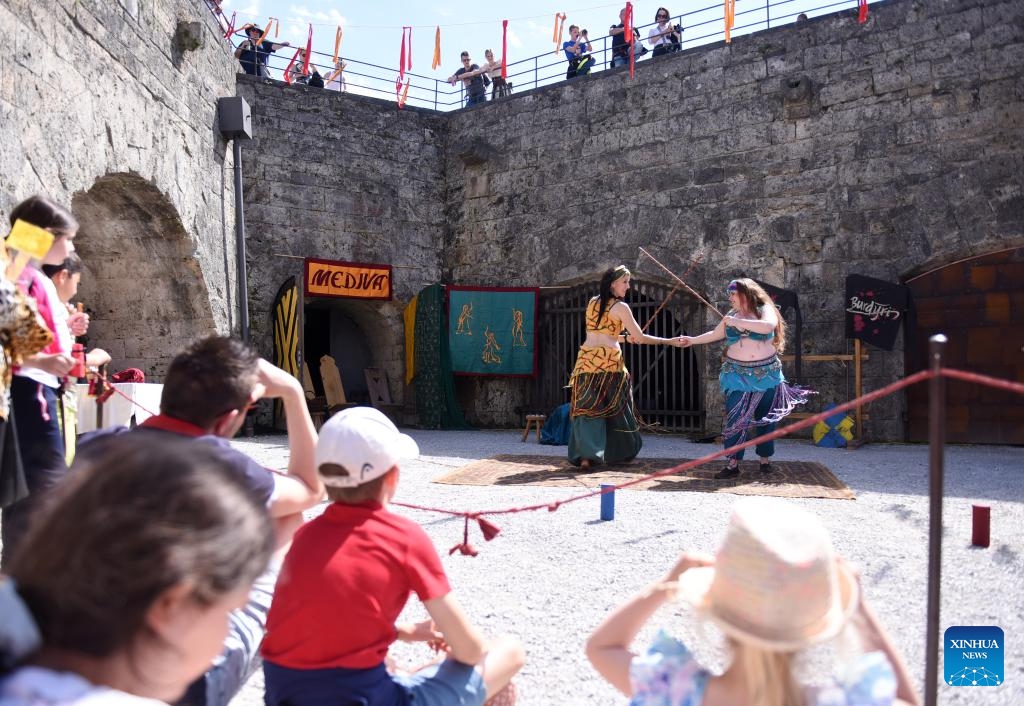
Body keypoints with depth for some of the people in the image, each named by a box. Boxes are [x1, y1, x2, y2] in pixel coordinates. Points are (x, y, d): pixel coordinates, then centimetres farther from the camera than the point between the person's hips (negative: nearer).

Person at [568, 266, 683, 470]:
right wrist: (669, 341, 3)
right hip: (609, 360, -4)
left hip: (587, 358, 4)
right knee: (615, 407, 11)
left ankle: (585, 455, -13)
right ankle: (621, 452, 23)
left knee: (587, 408, 1)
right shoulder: (620, 307, -3)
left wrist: (625, 337, 25)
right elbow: (641, 338, -3)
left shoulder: (592, 303, 15)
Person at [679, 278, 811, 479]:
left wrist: (738, 322, -23)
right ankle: (733, 463, -7)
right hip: (738, 375, 2)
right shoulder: (731, 315, 9)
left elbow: (767, 326, -25)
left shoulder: (764, 309, -4)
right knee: (734, 418, -7)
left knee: (765, 418, 7)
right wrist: (692, 340, 15)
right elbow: (715, 334, 20)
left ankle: (765, 459, 21)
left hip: (767, 374, -2)